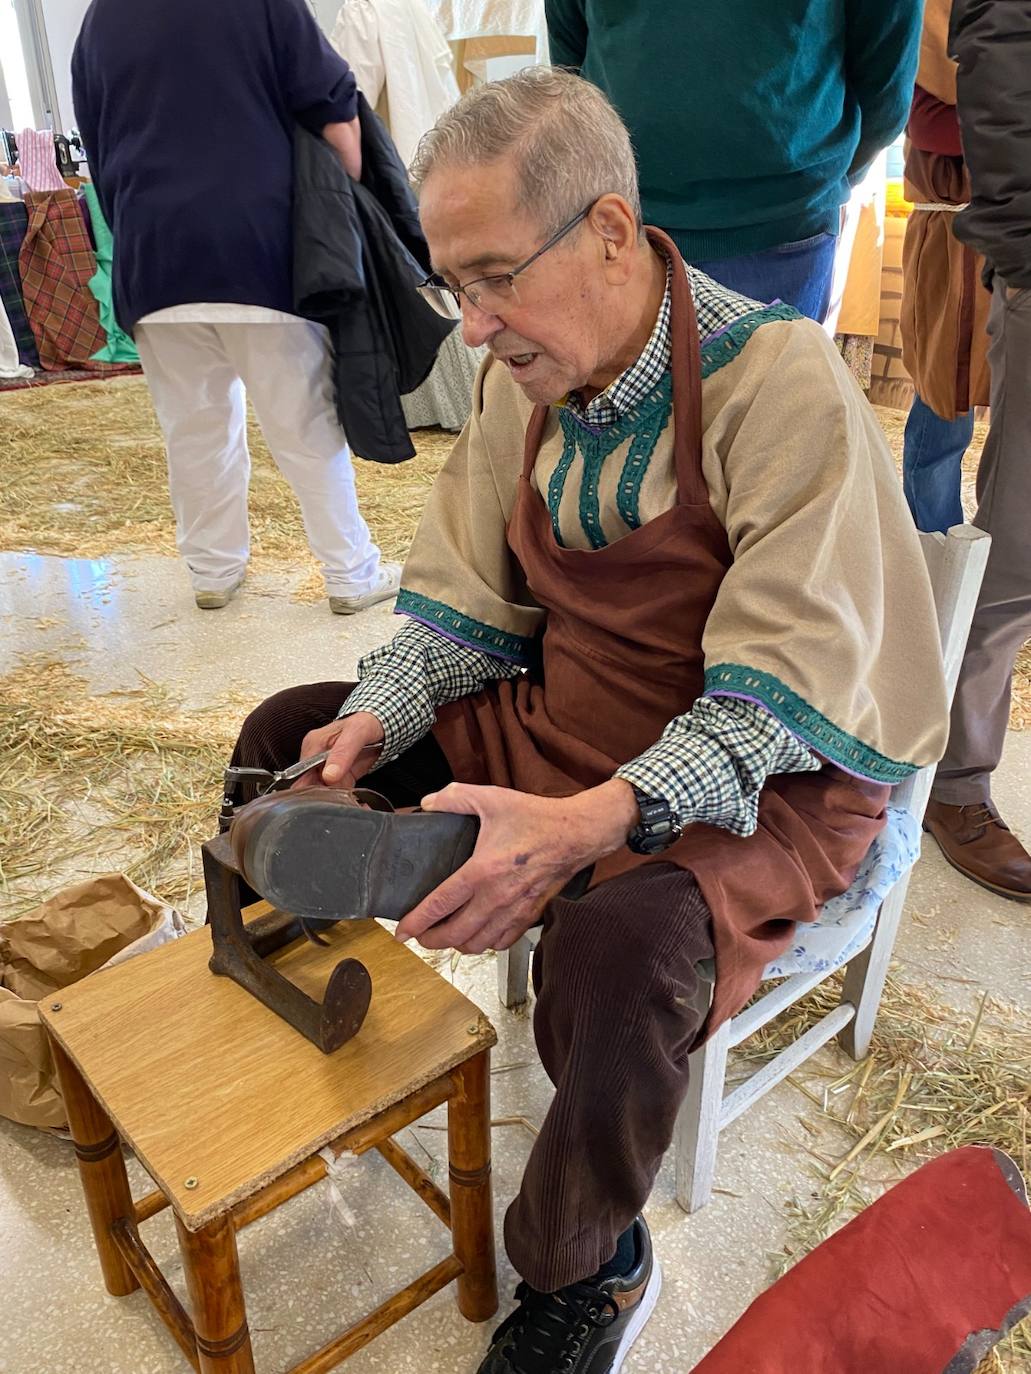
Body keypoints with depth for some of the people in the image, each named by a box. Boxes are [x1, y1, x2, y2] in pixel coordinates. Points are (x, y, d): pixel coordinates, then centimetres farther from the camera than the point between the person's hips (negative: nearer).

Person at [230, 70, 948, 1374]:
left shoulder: (781, 384, -20)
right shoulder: (524, 377, 0)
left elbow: (785, 691, -25)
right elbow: (463, 598, 5)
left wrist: (595, 821, -38)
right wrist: (374, 722, -13)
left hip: (763, 779, -6)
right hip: (558, 719, 7)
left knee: (615, 952, -36)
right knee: (287, 734, 4)